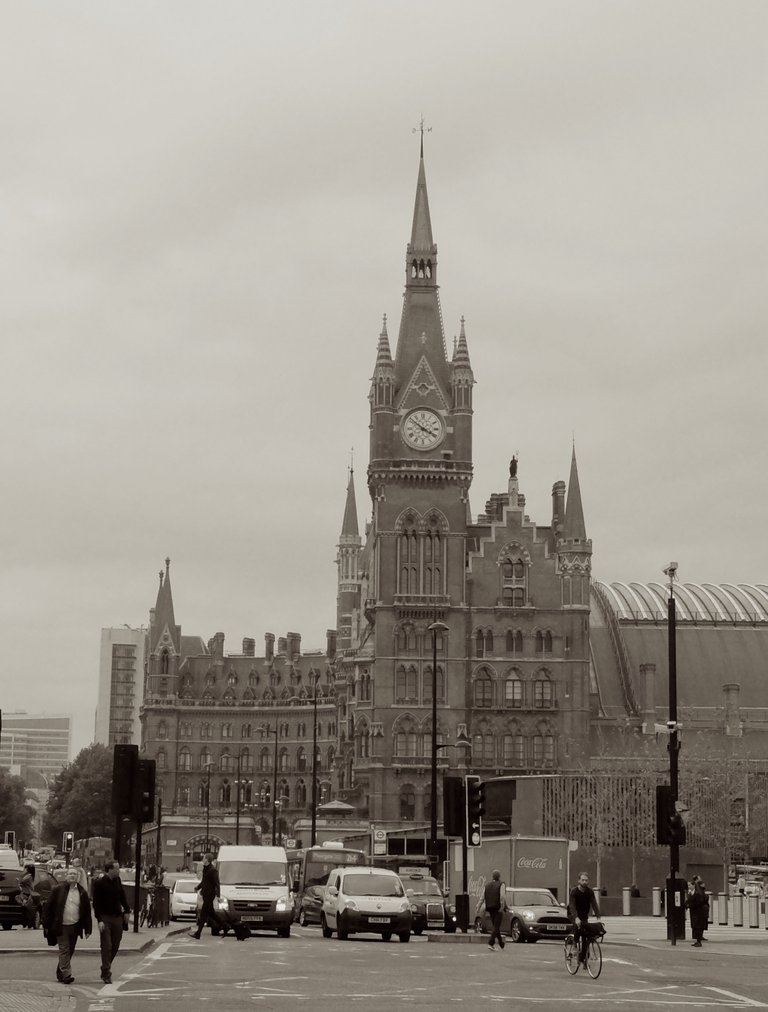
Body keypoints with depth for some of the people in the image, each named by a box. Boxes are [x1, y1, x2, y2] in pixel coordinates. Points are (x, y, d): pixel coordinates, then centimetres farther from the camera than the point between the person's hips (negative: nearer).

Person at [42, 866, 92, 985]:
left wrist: (88, 929, 4)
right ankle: (66, 975, -12)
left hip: (75, 927, 4)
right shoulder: (58, 889, -2)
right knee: (64, 950, -10)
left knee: (70, 951, 9)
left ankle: (60, 974, 23)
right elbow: (48, 907, -1)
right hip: (61, 926, -4)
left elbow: (87, 912, 9)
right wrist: (47, 925, -4)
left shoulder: (82, 893, 7)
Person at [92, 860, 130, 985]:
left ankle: (105, 970, 24)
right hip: (105, 918, -6)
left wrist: (126, 910, 11)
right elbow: (96, 903, -12)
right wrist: (99, 920, -17)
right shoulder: (99, 883, -11)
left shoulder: (117, 880, 7)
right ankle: (106, 974, -2)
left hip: (117, 917, 6)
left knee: (115, 946, 9)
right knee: (106, 946, -6)